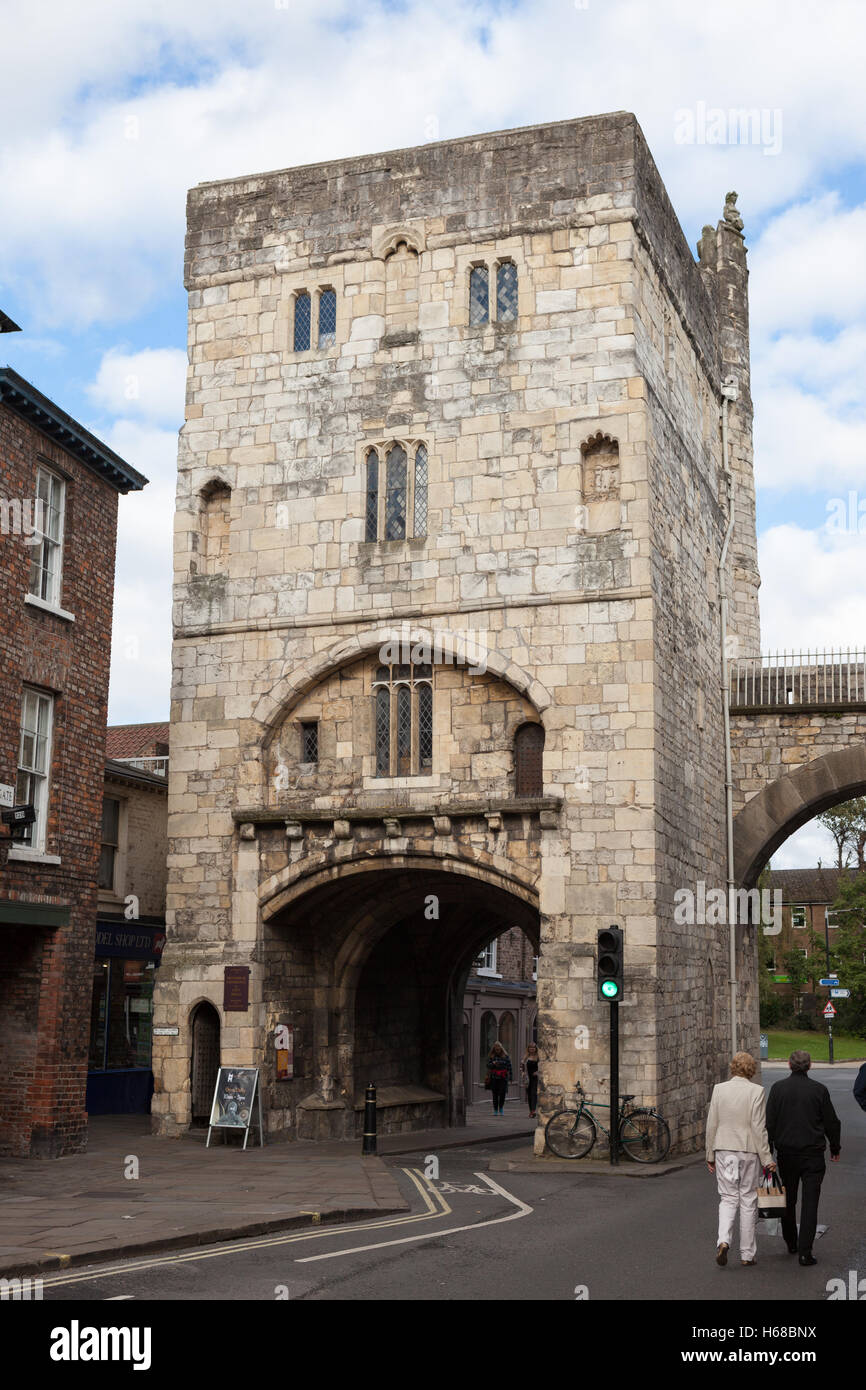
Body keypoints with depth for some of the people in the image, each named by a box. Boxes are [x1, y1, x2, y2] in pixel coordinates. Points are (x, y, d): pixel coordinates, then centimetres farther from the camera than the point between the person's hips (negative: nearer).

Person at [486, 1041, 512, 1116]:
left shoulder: (506, 1056, 4)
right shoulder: (491, 1056, 7)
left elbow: (509, 1068, 4)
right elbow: (488, 1066, 2)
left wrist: (510, 1079, 1)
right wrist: (493, 1063, -20)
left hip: (503, 1078, -1)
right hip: (494, 1078, 1)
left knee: (502, 1094, -9)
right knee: (495, 1094, 2)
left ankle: (501, 1108, 14)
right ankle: (495, 1110, 13)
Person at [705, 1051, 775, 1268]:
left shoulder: (719, 1089, -1)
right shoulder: (756, 1091, -9)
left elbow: (711, 1125, 2)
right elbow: (759, 1128, -11)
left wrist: (710, 1155, 10)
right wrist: (766, 1158, -4)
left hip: (724, 1150, 2)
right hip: (749, 1151, -2)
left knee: (728, 1198, 11)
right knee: (748, 1201, 9)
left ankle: (724, 1240, -12)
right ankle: (747, 1254, 15)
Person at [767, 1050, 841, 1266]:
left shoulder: (778, 1088, -4)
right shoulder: (819, 1090, -5)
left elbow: (769, 1122, -4)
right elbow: (831, 1122, 2)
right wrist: (835, 1147, 18)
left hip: (786, 1152, 2)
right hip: (813, 1154, -1)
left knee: (788, 1200, 16)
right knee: (810, 1202, 0)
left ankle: (791, 1244, 29)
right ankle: (805, 1252, -6)